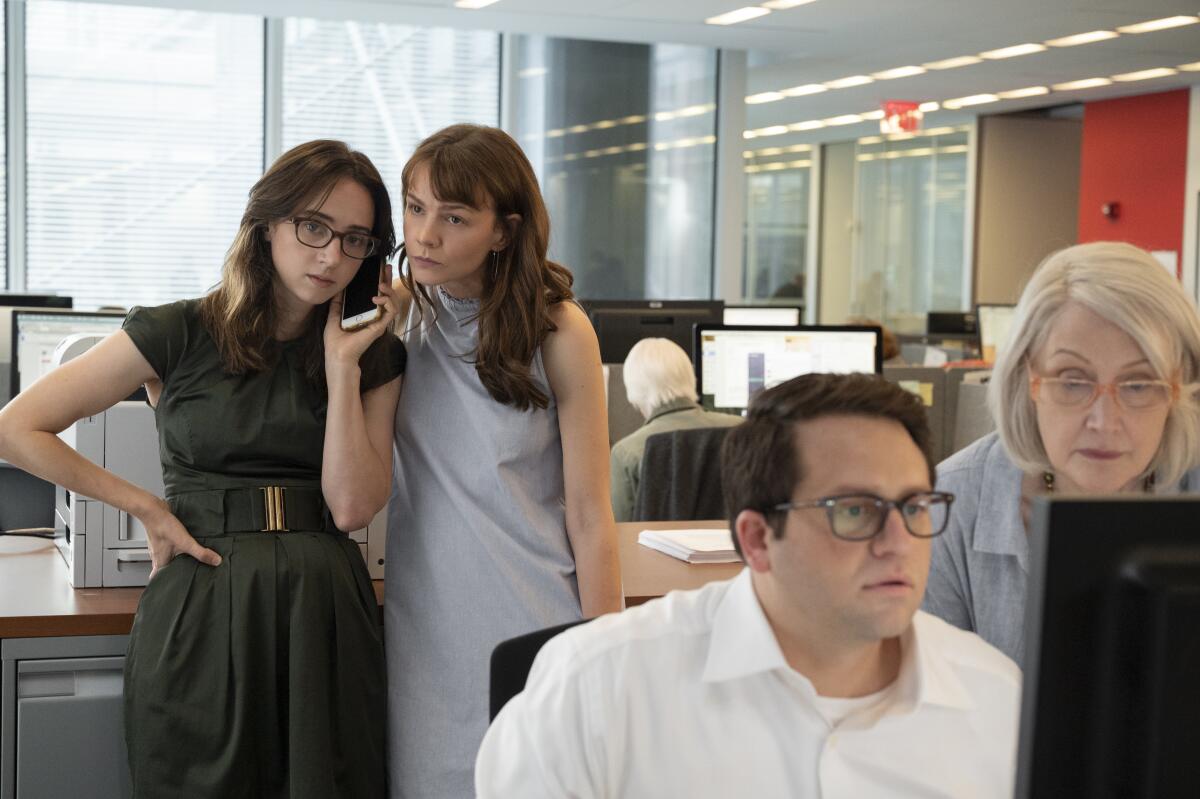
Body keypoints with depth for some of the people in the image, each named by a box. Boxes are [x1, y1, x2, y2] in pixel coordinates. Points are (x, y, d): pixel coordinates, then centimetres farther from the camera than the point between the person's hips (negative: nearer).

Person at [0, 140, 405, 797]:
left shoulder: (374, 358, 6)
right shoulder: (181, 335, -3)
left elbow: (352, 507, -6)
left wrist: (342, 365, -8)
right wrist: (147, 508, -2)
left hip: (323, 612, 2)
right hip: (200, 611, -2)